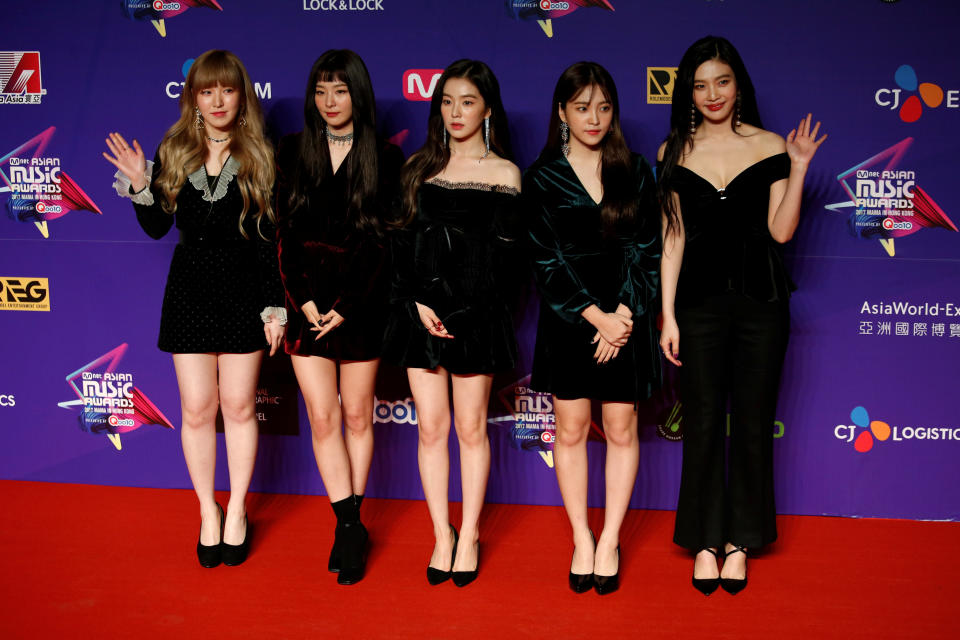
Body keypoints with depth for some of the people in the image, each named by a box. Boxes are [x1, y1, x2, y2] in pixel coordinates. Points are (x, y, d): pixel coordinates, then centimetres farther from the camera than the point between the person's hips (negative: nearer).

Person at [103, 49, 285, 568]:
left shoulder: (259, 157, -2)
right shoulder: (173, 153, 3)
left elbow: (271, 239, -2)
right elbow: (157, 227, 7)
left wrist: (275, 307, -4)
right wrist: (139, 185, -10)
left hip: (244, 292, -2)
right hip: (190, 292, 2)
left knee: (238, 406, 6)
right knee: (197, 409, 5)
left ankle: (237, 511, 23)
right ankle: (208, 512, 22)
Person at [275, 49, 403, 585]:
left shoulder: (384, 157, 0)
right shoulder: (294, 151, 7)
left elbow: (380, 240, -6)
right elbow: (286, 233, 2)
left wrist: (345, 306, -12)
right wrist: (304, 299, -8)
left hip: (361, 301, -2)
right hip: (306, 301, 2)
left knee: (357, 415, 7)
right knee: (323, 416, -2)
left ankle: (350, 524, 18)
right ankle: (351, 526, 5)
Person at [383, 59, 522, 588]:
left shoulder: (503, 173, 3)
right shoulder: (419, 167, 11)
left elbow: (501, 254, -3)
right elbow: (402, 242, 5)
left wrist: (455, 310, -11)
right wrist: (418, 303, -9)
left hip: (476, 312, -2)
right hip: (420, 309, 2)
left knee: (471, 427, 4)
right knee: (431, 427, 5)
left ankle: (470, 535, 17)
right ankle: (442, 534, 17)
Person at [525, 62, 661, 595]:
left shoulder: (635, 172, 4)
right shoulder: (544, 177, 0)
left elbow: (647, 251, 1)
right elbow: (549, 260, -5)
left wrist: (623, 315, -11)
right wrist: (595, 316, -13)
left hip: (627, 316, 1)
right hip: (568, 317, -1)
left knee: (621, 431, 6)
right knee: (571, 430, 6)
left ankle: (611, 541, 19)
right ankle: (582, 540, 20)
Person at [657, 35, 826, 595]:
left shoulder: (770, 147, 2)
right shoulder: (675, 153, 4)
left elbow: (781, 231, -3)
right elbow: (674, 237, 3)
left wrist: (799, 168, -11)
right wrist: (667, 313, -1)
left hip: (760, 299, 0)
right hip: (700, 300, 0)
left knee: (753, 423, 6)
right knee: (703, 422, 5)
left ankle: (740, 542, 20)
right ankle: (705, 542, 18)